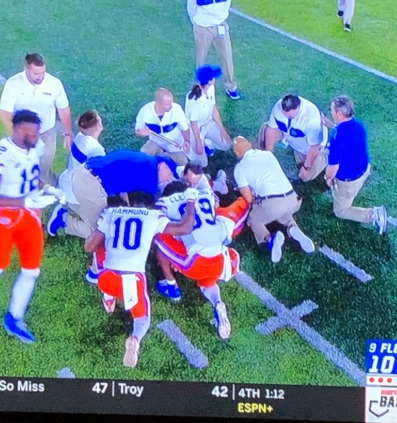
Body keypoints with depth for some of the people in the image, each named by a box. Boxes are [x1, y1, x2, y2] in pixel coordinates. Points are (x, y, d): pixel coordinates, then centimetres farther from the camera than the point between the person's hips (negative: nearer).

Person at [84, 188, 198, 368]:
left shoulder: (110, 213, 12)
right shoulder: (153, 216, 8)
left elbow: (89, 247, 13)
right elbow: (185, 228, 9)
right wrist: (191, 200, 24)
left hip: (107, 278, 2)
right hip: (134, 278, -2)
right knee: (142, 318, 20)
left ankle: (109, 297, 33)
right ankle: (135, 339, -15)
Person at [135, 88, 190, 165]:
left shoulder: (176, 109, -28)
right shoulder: (145, 111, -23)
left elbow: (184, 128, -13)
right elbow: (137, 132, -8)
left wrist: (187, 141, -33)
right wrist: (142, 133, -33)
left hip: (175, 145, 0)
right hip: (156, 142, 0)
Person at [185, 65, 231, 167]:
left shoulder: (211, 88, -13)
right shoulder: (194, 98, -34)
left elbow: (214, 110, 0)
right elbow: (193, 123, -25)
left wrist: (222, 130, 0)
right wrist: (198, 144, -18)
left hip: (208, 124, 7)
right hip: (195, 128, -7)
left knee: (226, 145, 1)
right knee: (202, 163, -10)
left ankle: (205, 144, 21)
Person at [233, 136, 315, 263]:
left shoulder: (239, 168, 6)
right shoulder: (268, 154, 19)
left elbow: (249, 198, 2)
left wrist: (256, 201, 23)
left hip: (271, 203, -5)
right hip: (292, 199, 5)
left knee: (253, 220, 22)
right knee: (283, 210, 37)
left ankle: (269, 239, -6)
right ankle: (292, 228, 7)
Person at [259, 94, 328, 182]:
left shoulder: (312, 117, -42)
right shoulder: (279, 106, -31)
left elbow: (314, 147, -32)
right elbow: (271, 129, -21)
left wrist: (306, 167, -22)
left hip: (308, 146, -4)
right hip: (289, 133, 4)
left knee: (306, 176, -5)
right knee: (265, 129, -13)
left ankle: (321, 157, 20)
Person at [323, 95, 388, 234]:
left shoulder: (337, 137, -38)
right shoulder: (358, 124, -12)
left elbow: (333, 167, -27)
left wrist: (328, 178, -7)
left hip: (349, 180, -8)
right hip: (365, 169, 8)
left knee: (340, 211, 16)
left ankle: (374, 215, -3)